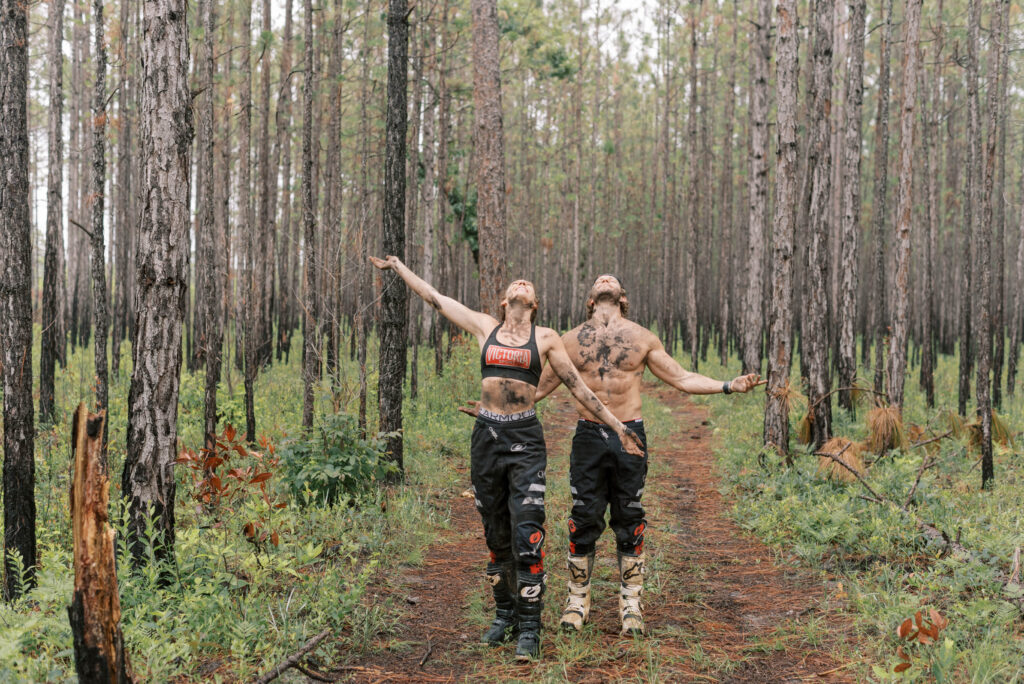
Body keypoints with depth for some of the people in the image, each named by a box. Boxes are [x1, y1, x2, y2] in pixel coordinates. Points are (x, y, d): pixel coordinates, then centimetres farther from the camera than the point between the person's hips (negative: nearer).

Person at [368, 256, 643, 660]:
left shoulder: (546, 338, 5)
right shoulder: (485, 327, 10)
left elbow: (578, 388, 7)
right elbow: (434, 298, 17)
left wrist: (618, 428, 5)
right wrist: (398, 267, 23)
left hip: (525, 441, -2)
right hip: (487, 437, 3)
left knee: (527, 535, -9)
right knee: (496, 535, 10)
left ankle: (529, 628, -3)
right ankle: (504, 614, 24)